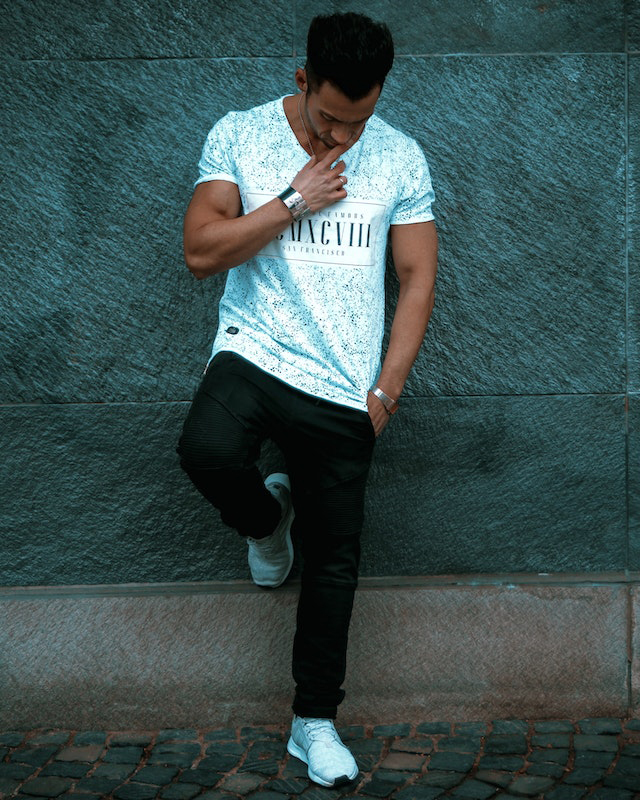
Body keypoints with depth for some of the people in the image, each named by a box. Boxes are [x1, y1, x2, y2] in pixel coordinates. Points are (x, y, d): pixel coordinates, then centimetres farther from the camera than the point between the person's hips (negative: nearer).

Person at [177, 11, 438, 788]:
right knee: (207, 450, -33)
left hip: (343, 389, 2)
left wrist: (386, 389, -3)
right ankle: (267, 519, 4)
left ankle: (314, 722, 22)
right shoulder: (239, 136, -1)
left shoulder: (400, 159, 4)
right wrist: (295, 201, -14)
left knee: (334, 561, 5)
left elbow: (417, 278, 5)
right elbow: (201, 251, -9)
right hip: (254, 352, -1)